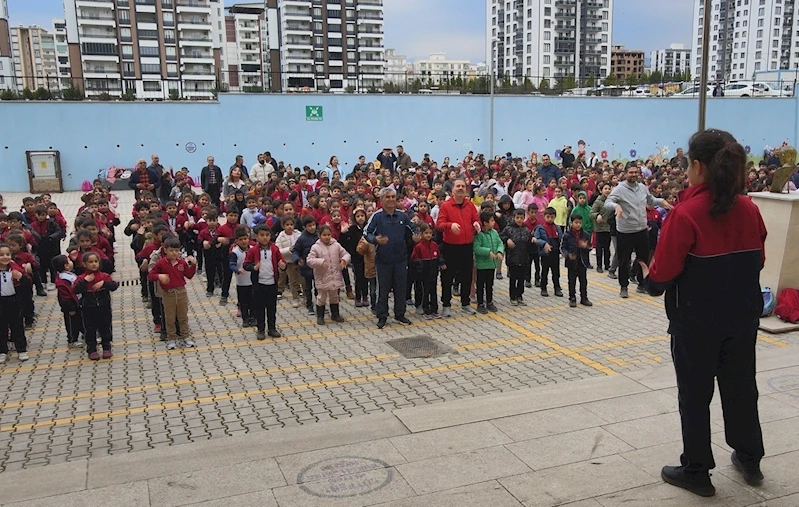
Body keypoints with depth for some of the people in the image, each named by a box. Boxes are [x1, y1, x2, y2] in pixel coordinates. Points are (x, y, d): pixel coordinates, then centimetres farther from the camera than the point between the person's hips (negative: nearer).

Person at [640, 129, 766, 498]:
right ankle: (750, 461, 37)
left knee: (694, 394, 9)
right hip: (743, 316, 6)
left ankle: (696, 471, 20)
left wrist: (649, 279, 3)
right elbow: (757, 261, 9)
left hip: (697, 320, -5)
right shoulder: (749, 209, -2)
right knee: (741, 386, 20)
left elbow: (663, 273, -17)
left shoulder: (686, 214, -20)